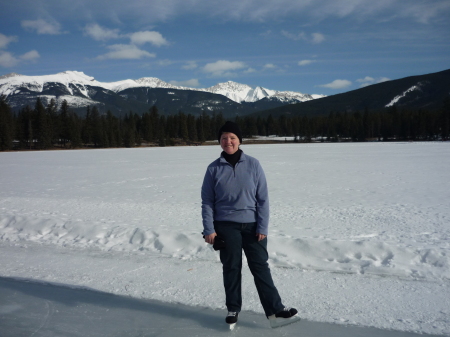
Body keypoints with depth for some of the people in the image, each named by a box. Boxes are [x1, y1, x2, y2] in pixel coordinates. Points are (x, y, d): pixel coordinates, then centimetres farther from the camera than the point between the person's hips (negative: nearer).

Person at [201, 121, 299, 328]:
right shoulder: (214, 169, -1)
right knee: (231, 268, 9)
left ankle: (275, 311, 9)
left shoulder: (253, 164, -3)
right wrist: (209, 229, -6)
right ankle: (233, 309, 24)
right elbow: (207, 202, 1)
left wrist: (263, 227, -7)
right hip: (226, 226, 0)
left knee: (260, 267, 2)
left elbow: (263, 198, -2)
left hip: (252, 225, 0)